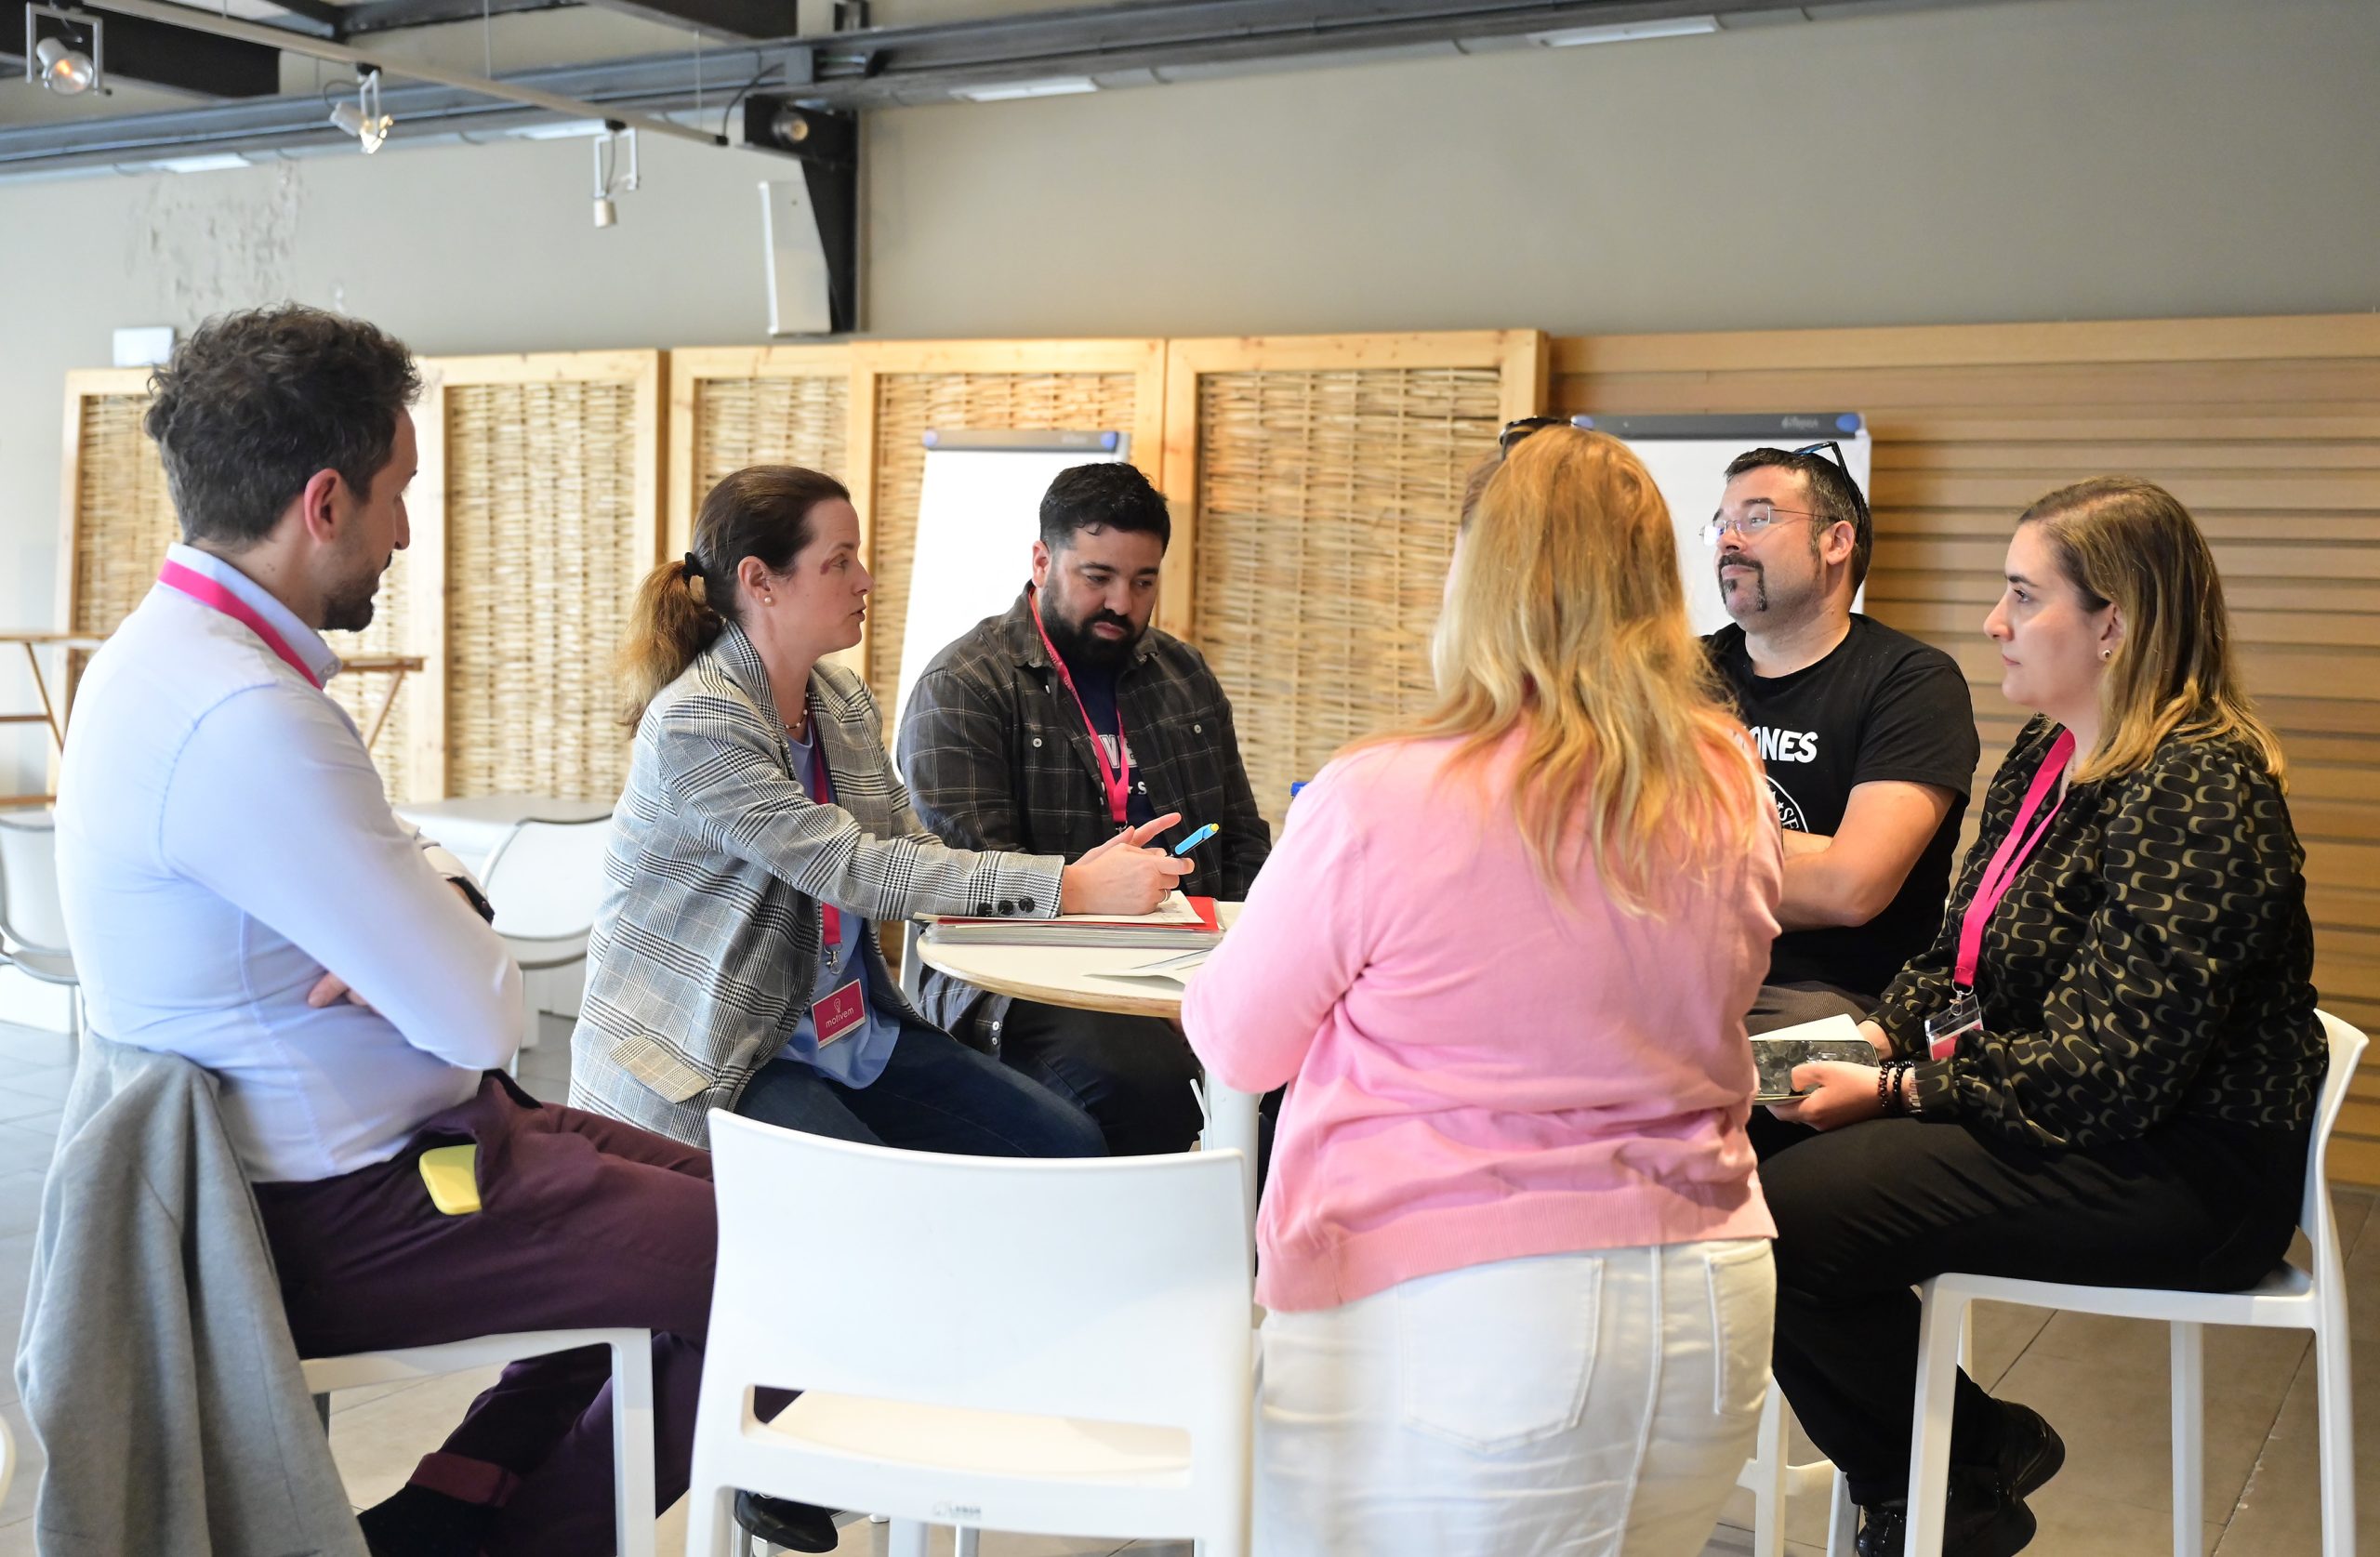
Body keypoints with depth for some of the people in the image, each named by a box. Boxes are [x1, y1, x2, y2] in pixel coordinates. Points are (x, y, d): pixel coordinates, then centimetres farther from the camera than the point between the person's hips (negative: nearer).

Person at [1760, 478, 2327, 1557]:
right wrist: (1875, 1039, -3)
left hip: (2179, 1174, -9)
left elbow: (2108, 1069, -24)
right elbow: (1960, 957, 16)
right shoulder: (2044, 756, 10)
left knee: (1791, 1219, -23)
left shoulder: (2194, 790, -19)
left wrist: (1900, 1089, -19)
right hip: (2049, 1115, 9)